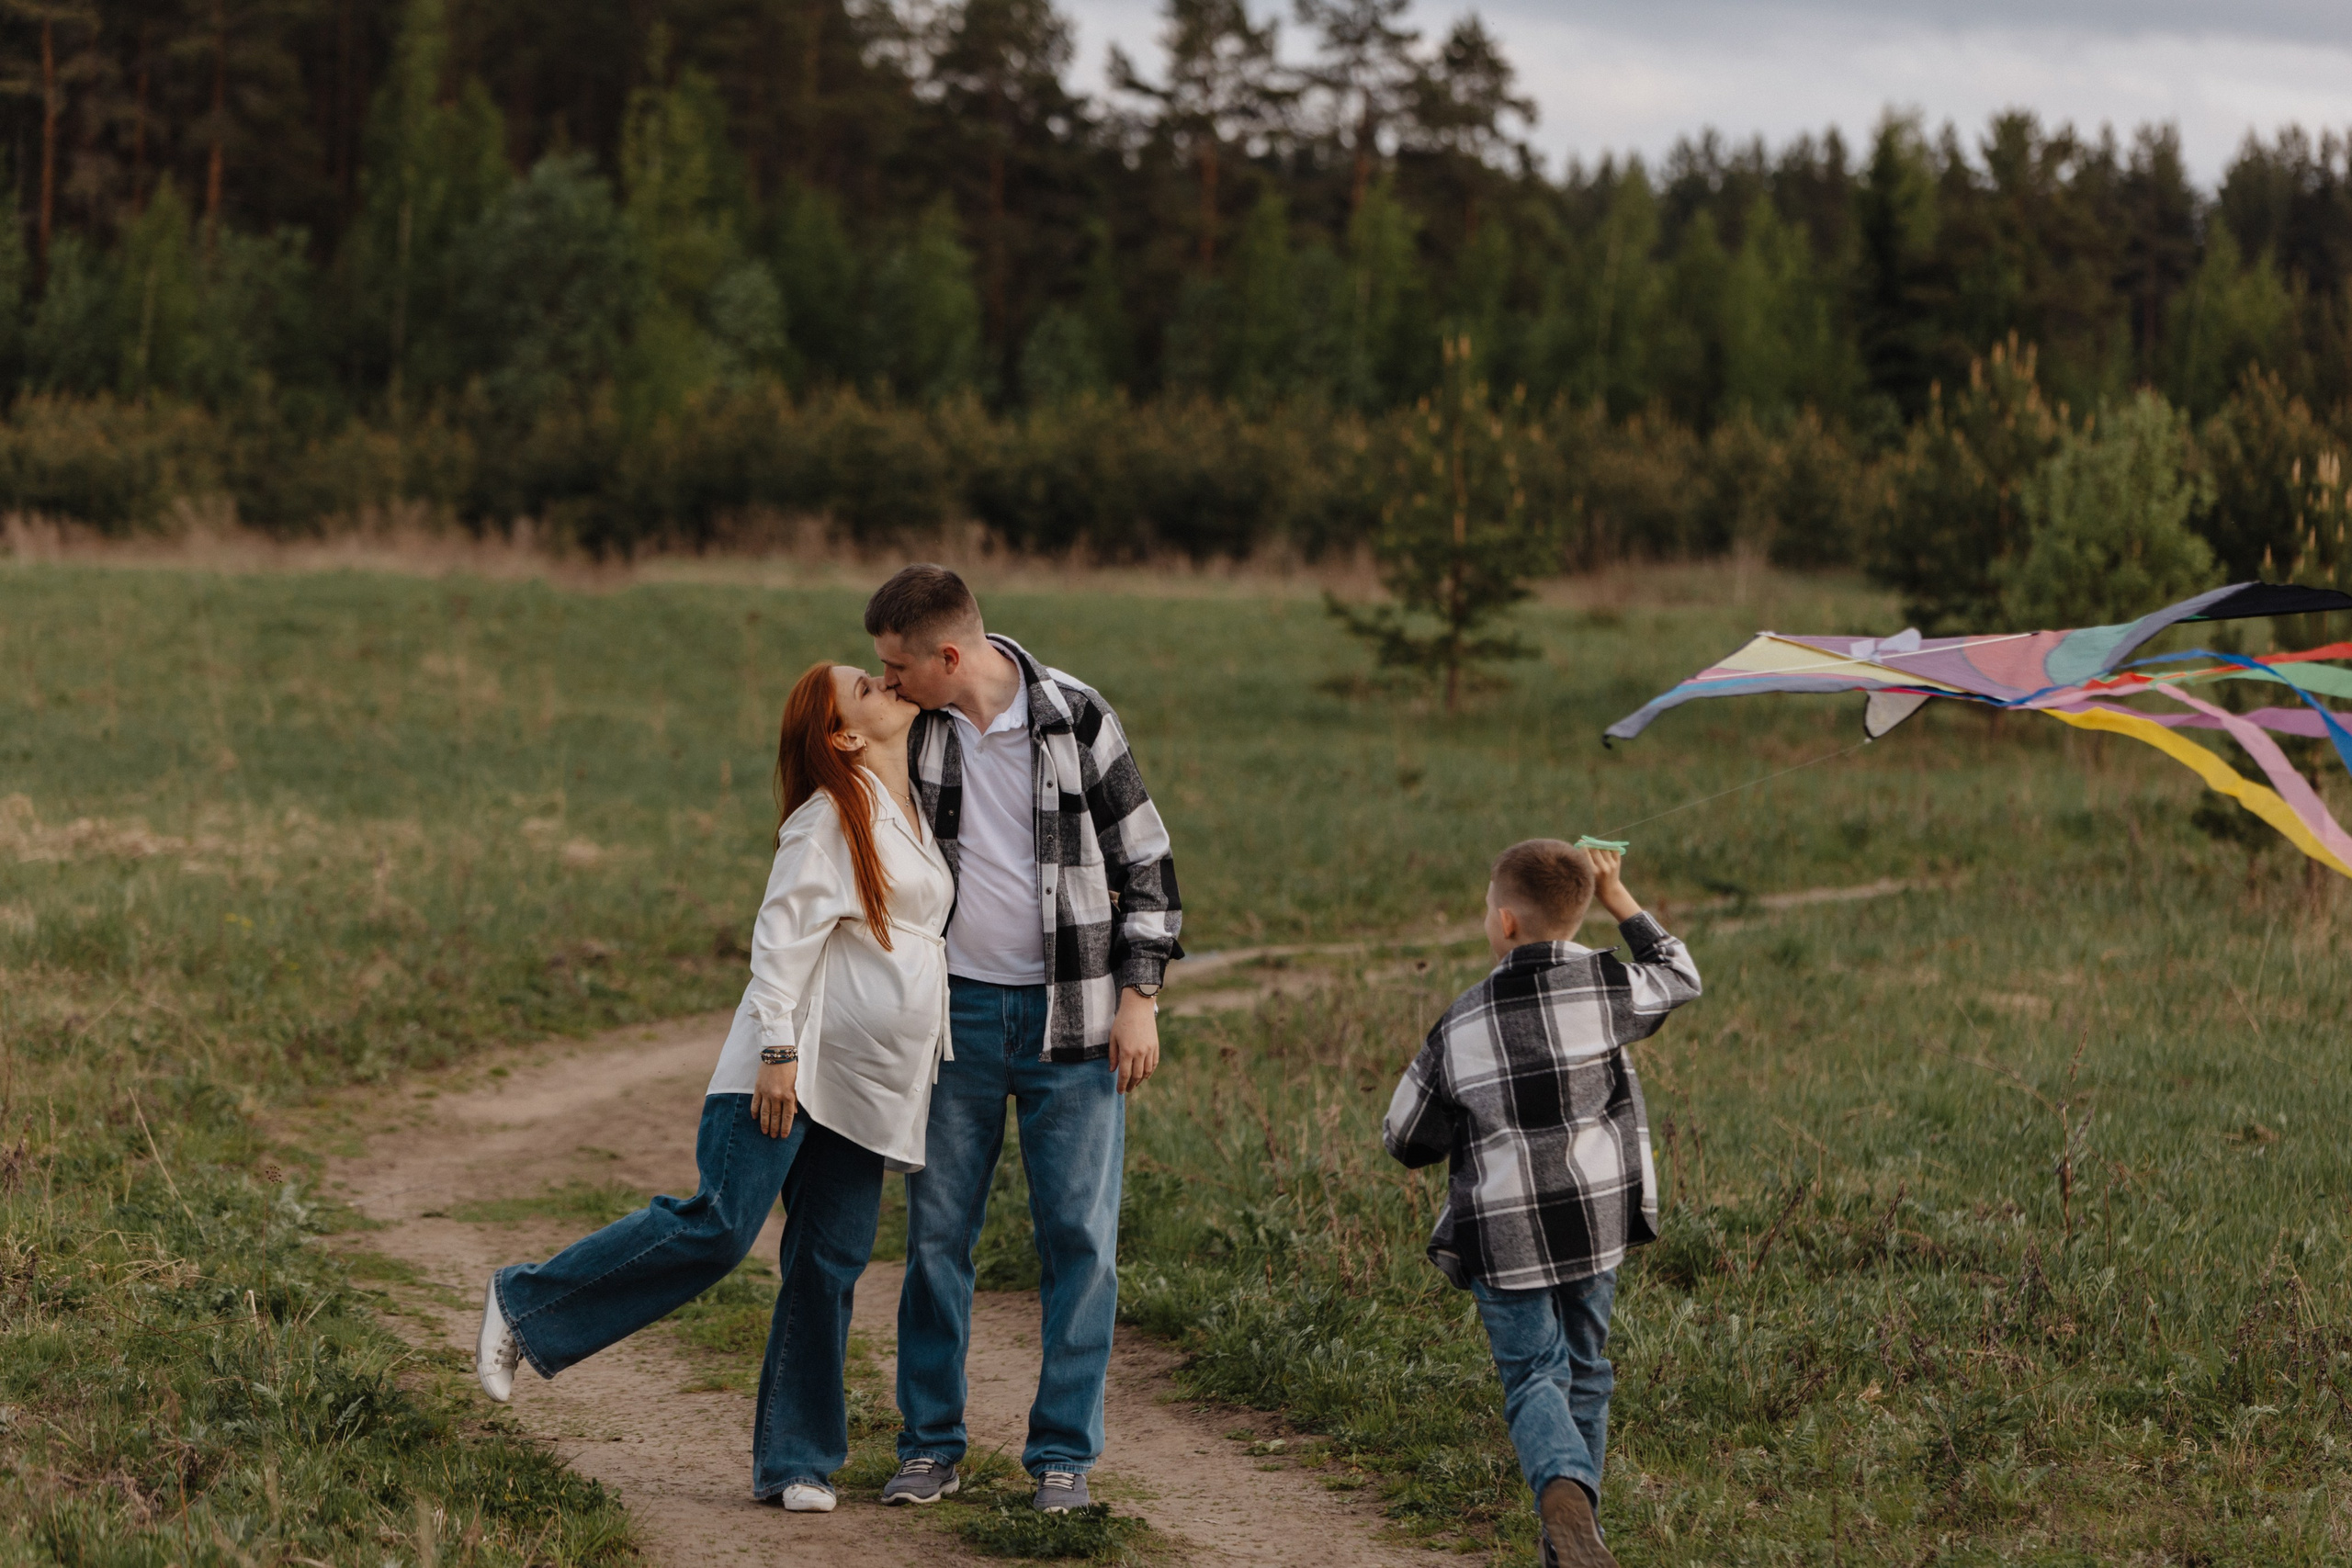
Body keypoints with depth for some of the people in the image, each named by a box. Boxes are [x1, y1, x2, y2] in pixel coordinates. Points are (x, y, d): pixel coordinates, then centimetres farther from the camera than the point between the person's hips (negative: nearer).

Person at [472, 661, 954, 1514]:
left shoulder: (909, 811, 18)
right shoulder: (830, 816, -8)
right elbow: (783, 934, -14)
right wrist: (778, 1048, -21)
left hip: (872, 1084, 8)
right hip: (799, 1063, -8)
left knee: (831, 1262, 4)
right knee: (719, 1227, -15)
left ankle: (794, 1462, 8)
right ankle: (524, 1302, -1)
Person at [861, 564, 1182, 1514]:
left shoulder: (1077, 720, -9)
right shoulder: (912, 725, -1)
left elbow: (1144, 859, -1)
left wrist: (1138, 997, -5)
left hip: (1072, 1018, -2)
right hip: (956, 1011, 3)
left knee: (1080, 1237, -1)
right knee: (937, 1232, 4)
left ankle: (1064, 1454, 8)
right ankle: (930, 1446, 15)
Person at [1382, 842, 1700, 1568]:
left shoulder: (1460, 1025, -4)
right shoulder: (1606, 988, -6)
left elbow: (1404, 1139, 5)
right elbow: (1679, 978, 17)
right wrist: (1618, 898, 23)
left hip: (1503, 1233, -1)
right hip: (1594, 1216, 1)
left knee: (1533, 1377, 0)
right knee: (1584, 1371, 17)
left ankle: (1563, 1489, -29)